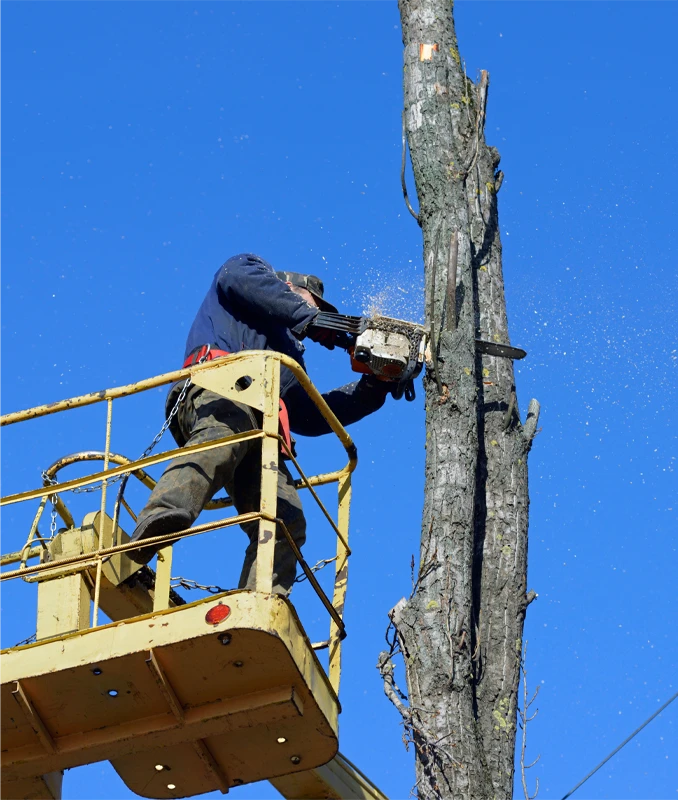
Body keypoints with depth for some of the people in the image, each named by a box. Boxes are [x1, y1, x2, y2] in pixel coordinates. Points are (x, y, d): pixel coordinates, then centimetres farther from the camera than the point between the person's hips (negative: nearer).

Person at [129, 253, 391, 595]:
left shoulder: (289, 355, 46)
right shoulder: (252, 268, 30)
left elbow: (307, 416, 34)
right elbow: (238, 277, 3)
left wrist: (371, 390, 30)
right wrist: (306, 317, 1)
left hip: (258, 431, 8)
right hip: (218, 383, -8)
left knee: (286, 522, -13)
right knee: (224, 437, -41)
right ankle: (160, 517, -65)